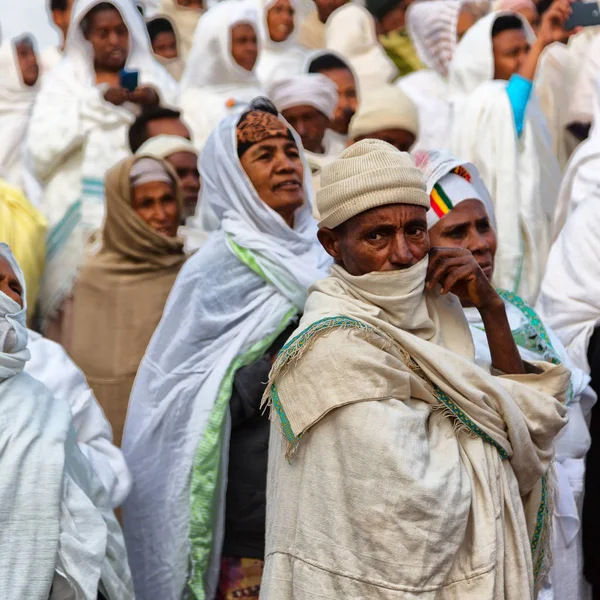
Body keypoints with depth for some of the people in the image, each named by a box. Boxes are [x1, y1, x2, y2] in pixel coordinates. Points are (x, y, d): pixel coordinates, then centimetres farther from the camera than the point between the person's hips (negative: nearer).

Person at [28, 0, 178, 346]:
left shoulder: (154, 79, 13)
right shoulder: (64, 81, 9)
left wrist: (157, 105, -12)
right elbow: (42, 148, -5)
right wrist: (98, 102, -8)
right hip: (80, 212, -1)